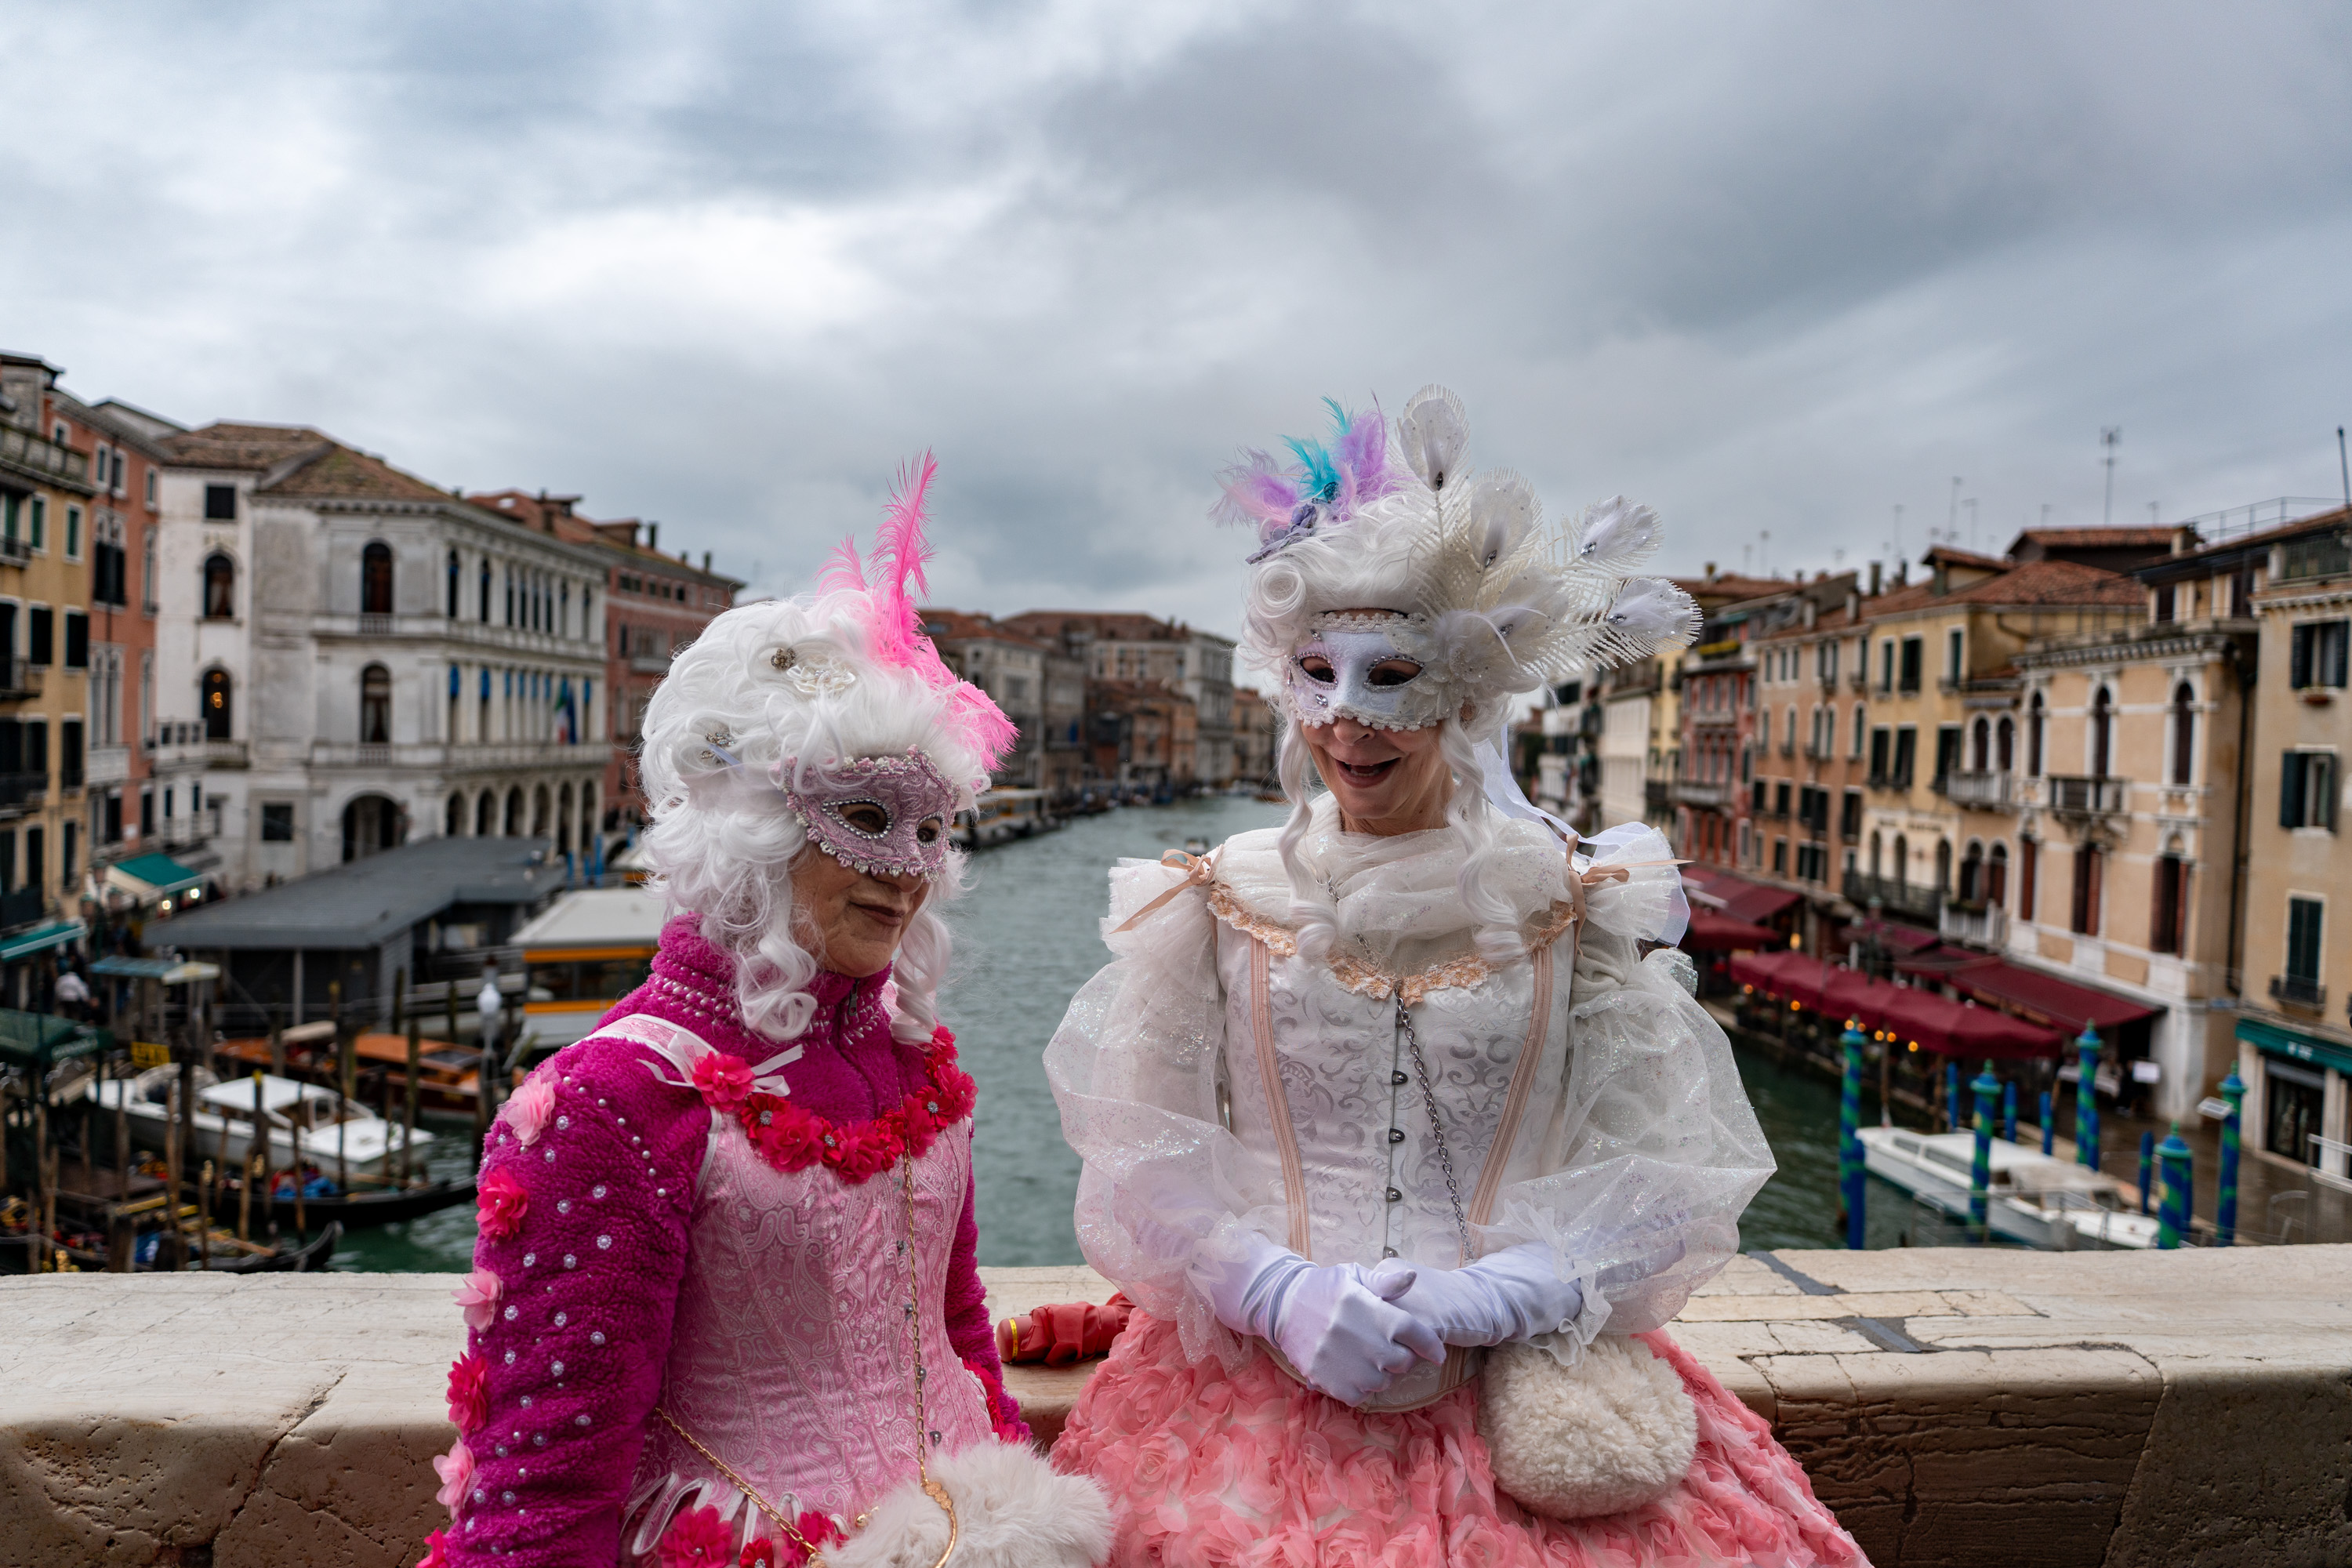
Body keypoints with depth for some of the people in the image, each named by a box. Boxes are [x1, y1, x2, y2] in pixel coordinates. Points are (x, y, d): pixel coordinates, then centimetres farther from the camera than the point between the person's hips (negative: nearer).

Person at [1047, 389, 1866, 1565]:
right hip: (1261, 1367, 0)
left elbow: (1662, 1182, 0)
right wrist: (1285, 1293, -12)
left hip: (1531, 1374, 1)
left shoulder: (1576, 903, 1)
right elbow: (1145, 1164, 2)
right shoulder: (1214, 901, 3)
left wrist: (1482, 1299, -12)